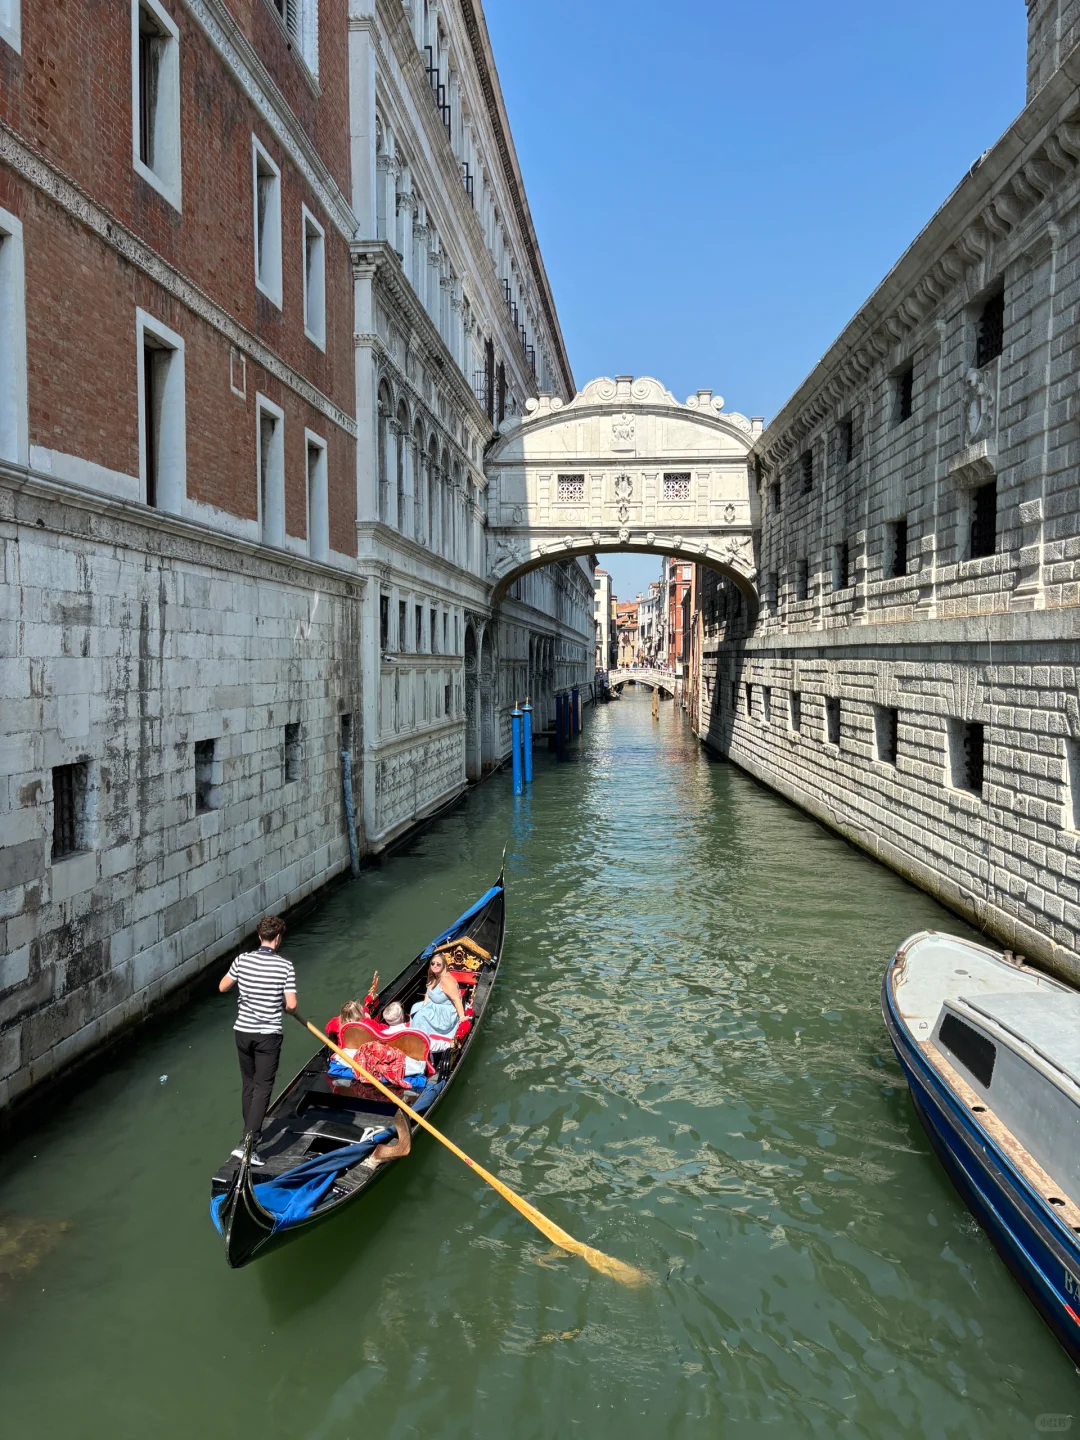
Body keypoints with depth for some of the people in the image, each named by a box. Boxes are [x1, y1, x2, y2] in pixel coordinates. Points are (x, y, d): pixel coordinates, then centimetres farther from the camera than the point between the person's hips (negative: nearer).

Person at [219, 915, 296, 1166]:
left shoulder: (242, 960, -6)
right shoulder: (285, 966, -15)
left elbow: (222, 987, 6)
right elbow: (291, 1004, -16)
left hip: (243, 1031, 4)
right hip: (268, 1035, -4)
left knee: (248, 1085, 19)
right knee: (262, 1088, 1)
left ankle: (251, 1133, 33)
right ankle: (247, 1143, -9)